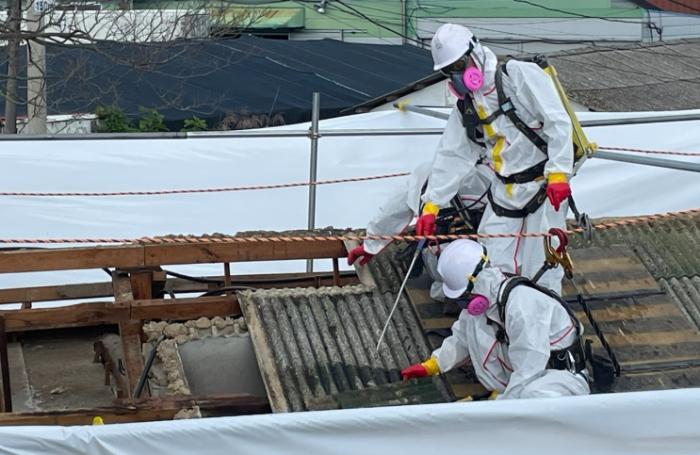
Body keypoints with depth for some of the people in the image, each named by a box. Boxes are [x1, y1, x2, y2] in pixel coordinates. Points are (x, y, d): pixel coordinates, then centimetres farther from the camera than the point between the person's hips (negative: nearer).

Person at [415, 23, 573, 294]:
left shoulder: (521, 75, -12)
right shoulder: (465, 108, 11)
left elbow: (558, 122, -18)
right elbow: (451, 156, 13)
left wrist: (558, 173, -25)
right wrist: (431, 206, 8)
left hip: (545, 187, -7)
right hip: (505, 192, 7)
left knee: (540, 273, -6)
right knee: (493, 268, 5)